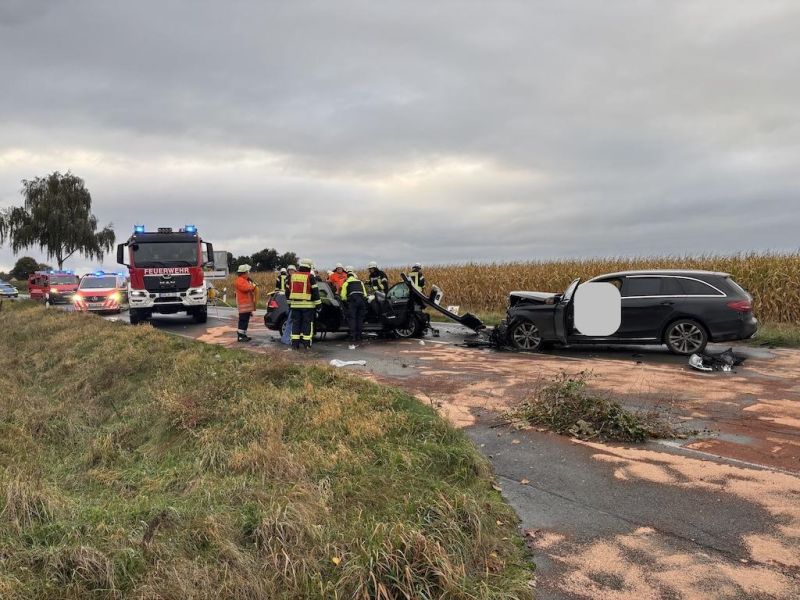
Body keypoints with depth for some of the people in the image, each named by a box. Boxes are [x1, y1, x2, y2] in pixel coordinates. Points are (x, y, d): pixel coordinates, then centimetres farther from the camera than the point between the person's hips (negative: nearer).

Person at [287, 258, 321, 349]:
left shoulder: (292, 276, 11)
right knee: (307, 324, 2)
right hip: (307, 305, -4)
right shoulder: (310, 277, -5)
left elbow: (288, 291, 16)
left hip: (295, 304, 4)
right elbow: (315, 291, -7)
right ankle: (306, 344, 1)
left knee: (295, 323, 7)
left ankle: (295, 344, 6)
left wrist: (289, 302, 24)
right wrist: (318, 303, -2)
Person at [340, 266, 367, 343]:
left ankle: (353, 336, -13)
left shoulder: (346, 283, 15)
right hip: (362, 300, 4)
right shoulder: (360, 282, 26)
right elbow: (365, 294, 23)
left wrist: (347, 300, 26)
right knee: (360, 319, 9)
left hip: (352, 301, -4)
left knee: (352, 319, -3)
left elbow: (343, 296, 8)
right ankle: (359, 336, 10)